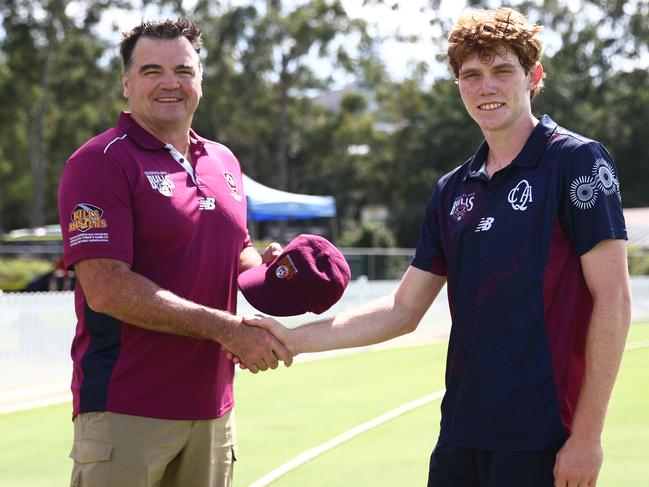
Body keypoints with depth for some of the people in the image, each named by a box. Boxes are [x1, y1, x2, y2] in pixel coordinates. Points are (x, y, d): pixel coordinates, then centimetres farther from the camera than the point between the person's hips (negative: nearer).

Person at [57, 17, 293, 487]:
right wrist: (226, 328, -18)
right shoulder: (100, 162, -9)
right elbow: (106, 289, -18)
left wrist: (264, 266, 1)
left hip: (212, 408, 7)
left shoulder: (224, 162, 15)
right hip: (124, 412, -7)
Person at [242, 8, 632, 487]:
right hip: (461, 434, 6)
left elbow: (613, 299, -10)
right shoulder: (452, 191, 13)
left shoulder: (576, 160, -6)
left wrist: (587, 434, -14)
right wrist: (295, 339, 5)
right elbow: (403, 310, 16)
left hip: (541, 438, -6)